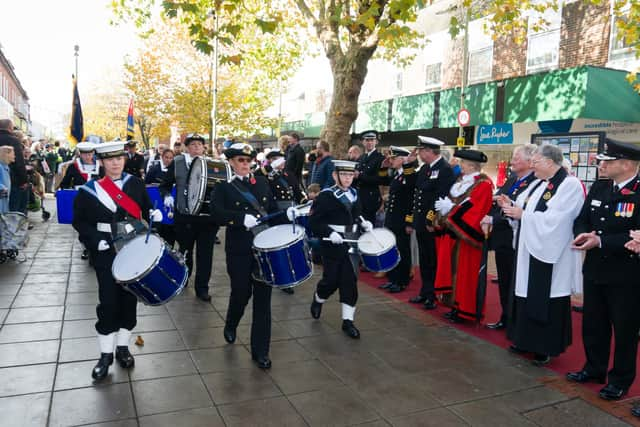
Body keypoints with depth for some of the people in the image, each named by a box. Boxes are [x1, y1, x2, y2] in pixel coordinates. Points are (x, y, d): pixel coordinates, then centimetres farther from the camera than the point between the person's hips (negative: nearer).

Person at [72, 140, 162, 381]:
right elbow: (79, 221, -1)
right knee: (108, 302, -2)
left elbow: (146, 209, 10)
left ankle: (123, 347, 25)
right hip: (106, 253, -2)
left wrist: (154, 214, -13)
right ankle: (106, 354, 12)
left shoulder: (136, 183, 3)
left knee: (129, 298, 9)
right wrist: (95, 240, -15)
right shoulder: (89, 190, -3)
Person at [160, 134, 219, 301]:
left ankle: (202, 288, 15)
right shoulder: (177, 163, 3)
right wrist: (167, 196, -12)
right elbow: (165, 185, 7)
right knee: (185, 250, 16)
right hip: (184, 215, 0)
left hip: (208, 215, 0)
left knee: (205, 253, 4)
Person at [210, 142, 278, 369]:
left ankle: (260, 350, 13)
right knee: (241, 293, 9)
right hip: (239, 250, -3)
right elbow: (216, 212, -18)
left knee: (263, 297, 3)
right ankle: (230, 325, 44)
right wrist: (243, 218, -31)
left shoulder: (262, 182, 12)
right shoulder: (223, 187, 0)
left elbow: (273, 209, 14)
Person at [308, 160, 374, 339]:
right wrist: (329, 233, -25)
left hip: (352, 245, 5)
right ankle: (318, 299, 37)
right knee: (331, 281, 4)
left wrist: (364, 223, 1)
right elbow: (313, 222, -13)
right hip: (332, 247, -5)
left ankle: (348, 321, 11)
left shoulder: (354, 194, 9)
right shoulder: (325, 196, -10)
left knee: (350, 282, 2)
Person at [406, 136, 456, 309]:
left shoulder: (445, 170, -13)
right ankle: (425, 293, 27)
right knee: (424, 261, 15)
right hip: (421, 223, 8)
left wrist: (432, 221, -21)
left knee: (434, 262, 3)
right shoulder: (424, 168, 13)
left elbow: (443, 198, -20)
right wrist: (412, 221, 14)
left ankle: (434, 296, 14)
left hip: (434, 226, -8)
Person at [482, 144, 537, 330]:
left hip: (515, 243, -8)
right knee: (504, 282, 18)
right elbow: (496, 201, 15)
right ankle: (506, 318, 33)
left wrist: (493, 220, -19)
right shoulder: (512, 179, 10)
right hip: (502, 239, 8)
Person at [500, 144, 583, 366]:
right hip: (530, 250, 8)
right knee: (527, 297, 14)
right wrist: (512, 205, -4)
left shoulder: (570, 185, -14)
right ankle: (528, 340, 28)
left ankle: (547, 347, 16)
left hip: (550, 255, -8)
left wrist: (521, 214, -18)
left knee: (547, 301, 2)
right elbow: (527, 211, 14)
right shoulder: (538, 183, 11)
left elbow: (554, 219, -23)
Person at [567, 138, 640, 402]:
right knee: (593, 323, 19)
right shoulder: (598, 188, 5)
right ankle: (594, 368, 37)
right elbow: (582, 219, 8)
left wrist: (600, 241, -24)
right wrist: (583, 235, -13)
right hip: (595, 269, 7)